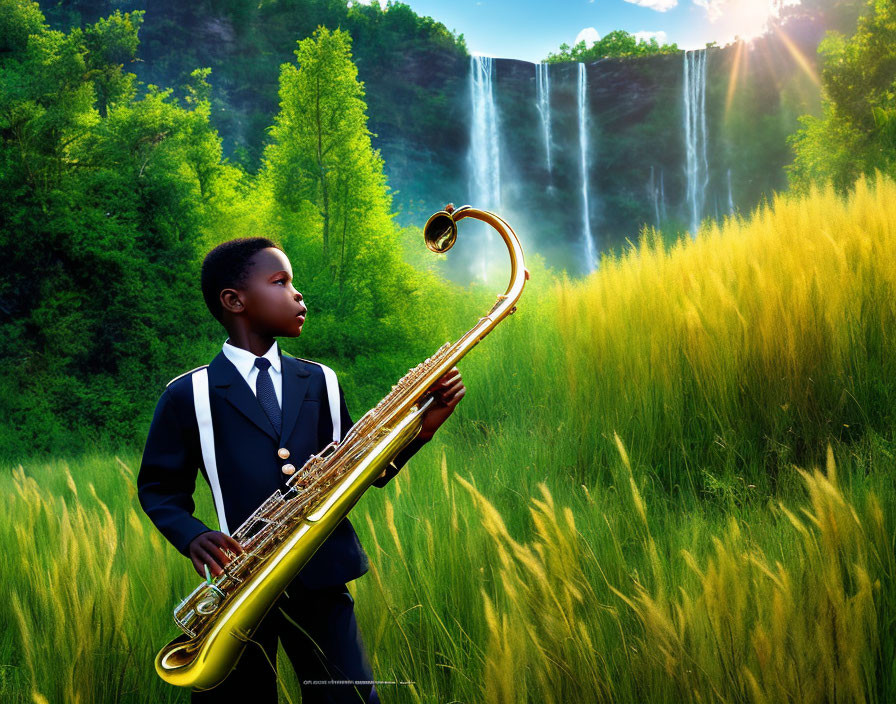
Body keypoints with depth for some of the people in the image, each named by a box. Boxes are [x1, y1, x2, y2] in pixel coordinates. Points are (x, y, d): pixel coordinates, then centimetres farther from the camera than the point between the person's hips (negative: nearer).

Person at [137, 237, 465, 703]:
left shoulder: (321, 383, 11)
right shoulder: (189, 396, 0)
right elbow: (158, 488, 6)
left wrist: (422, 426, -3)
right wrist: (193, 537, -13)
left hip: (322, 580, 3)